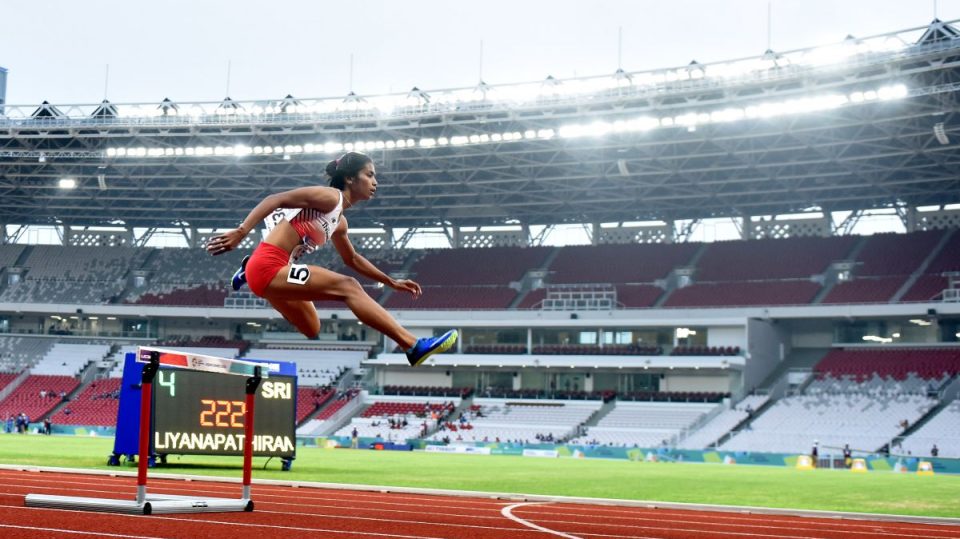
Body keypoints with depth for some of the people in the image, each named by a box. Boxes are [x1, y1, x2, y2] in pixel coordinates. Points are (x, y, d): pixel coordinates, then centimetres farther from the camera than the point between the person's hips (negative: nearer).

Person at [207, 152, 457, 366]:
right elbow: (275, 199, -18)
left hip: (274, 273, 10)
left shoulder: (339, 222, 17)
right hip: (268, 267, -10)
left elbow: (352, 259, 32)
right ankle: (413, 346, -24)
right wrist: (240, 233, -28)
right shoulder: (330, 197, -10)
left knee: (312, 331, 24)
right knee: (347, 287, -18)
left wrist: (391, 282, 32)